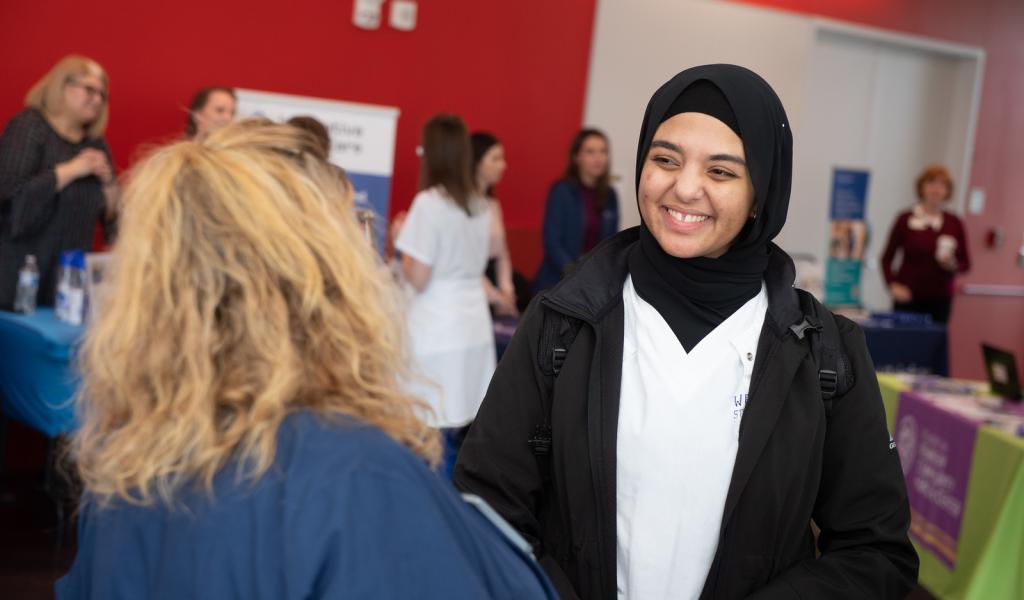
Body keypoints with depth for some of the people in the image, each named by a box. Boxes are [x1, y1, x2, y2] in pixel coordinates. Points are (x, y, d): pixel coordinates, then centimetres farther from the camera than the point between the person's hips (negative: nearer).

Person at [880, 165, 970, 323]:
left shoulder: (954, 223, 6)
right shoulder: (905, 219, 1)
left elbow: (966, 264, 11)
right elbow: (887, 258, 5)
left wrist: (952, 264, -9)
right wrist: (893, 285, -7)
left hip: (940, 299, 2)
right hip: (908, 297, -2)